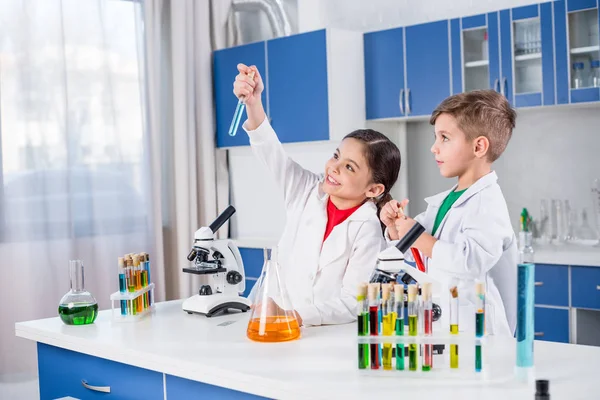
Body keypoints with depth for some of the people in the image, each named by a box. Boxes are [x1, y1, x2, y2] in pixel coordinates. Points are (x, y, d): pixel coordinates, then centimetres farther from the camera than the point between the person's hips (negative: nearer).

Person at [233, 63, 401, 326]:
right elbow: (273, 155, -3)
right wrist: (253, 103, -19)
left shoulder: (367, 231, -10)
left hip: (331, 334, -3)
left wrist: (297, 316, -29)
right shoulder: (307, 193, 4)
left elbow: (353, 304, -15)